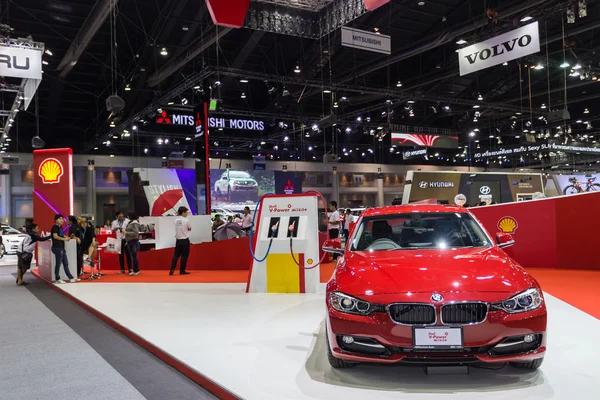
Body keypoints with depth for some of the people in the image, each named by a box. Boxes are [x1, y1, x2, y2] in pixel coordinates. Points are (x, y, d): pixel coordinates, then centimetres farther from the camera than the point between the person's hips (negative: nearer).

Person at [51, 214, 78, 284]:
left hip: (61, 248, 9)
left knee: (66, 263, 11)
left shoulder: (60, 227, 17)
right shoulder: (55, 227, -10)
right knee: (58, 263, -2)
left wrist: (66, 237, 10)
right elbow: (55, 236, -21)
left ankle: (71, 278, 15)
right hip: (57, 247, -9)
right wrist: (64, 239, -19)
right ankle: (57, 279, 7)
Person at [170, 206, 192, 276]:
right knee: (184, 255, 3)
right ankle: (182, 270, 6)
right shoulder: (186, 220, -11)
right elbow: (189, 229, 1)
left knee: (176, 255, 10)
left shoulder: (176, 220, 4)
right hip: (185, 239, -5)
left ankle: (172, 269, 0)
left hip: (178, 239, 5)